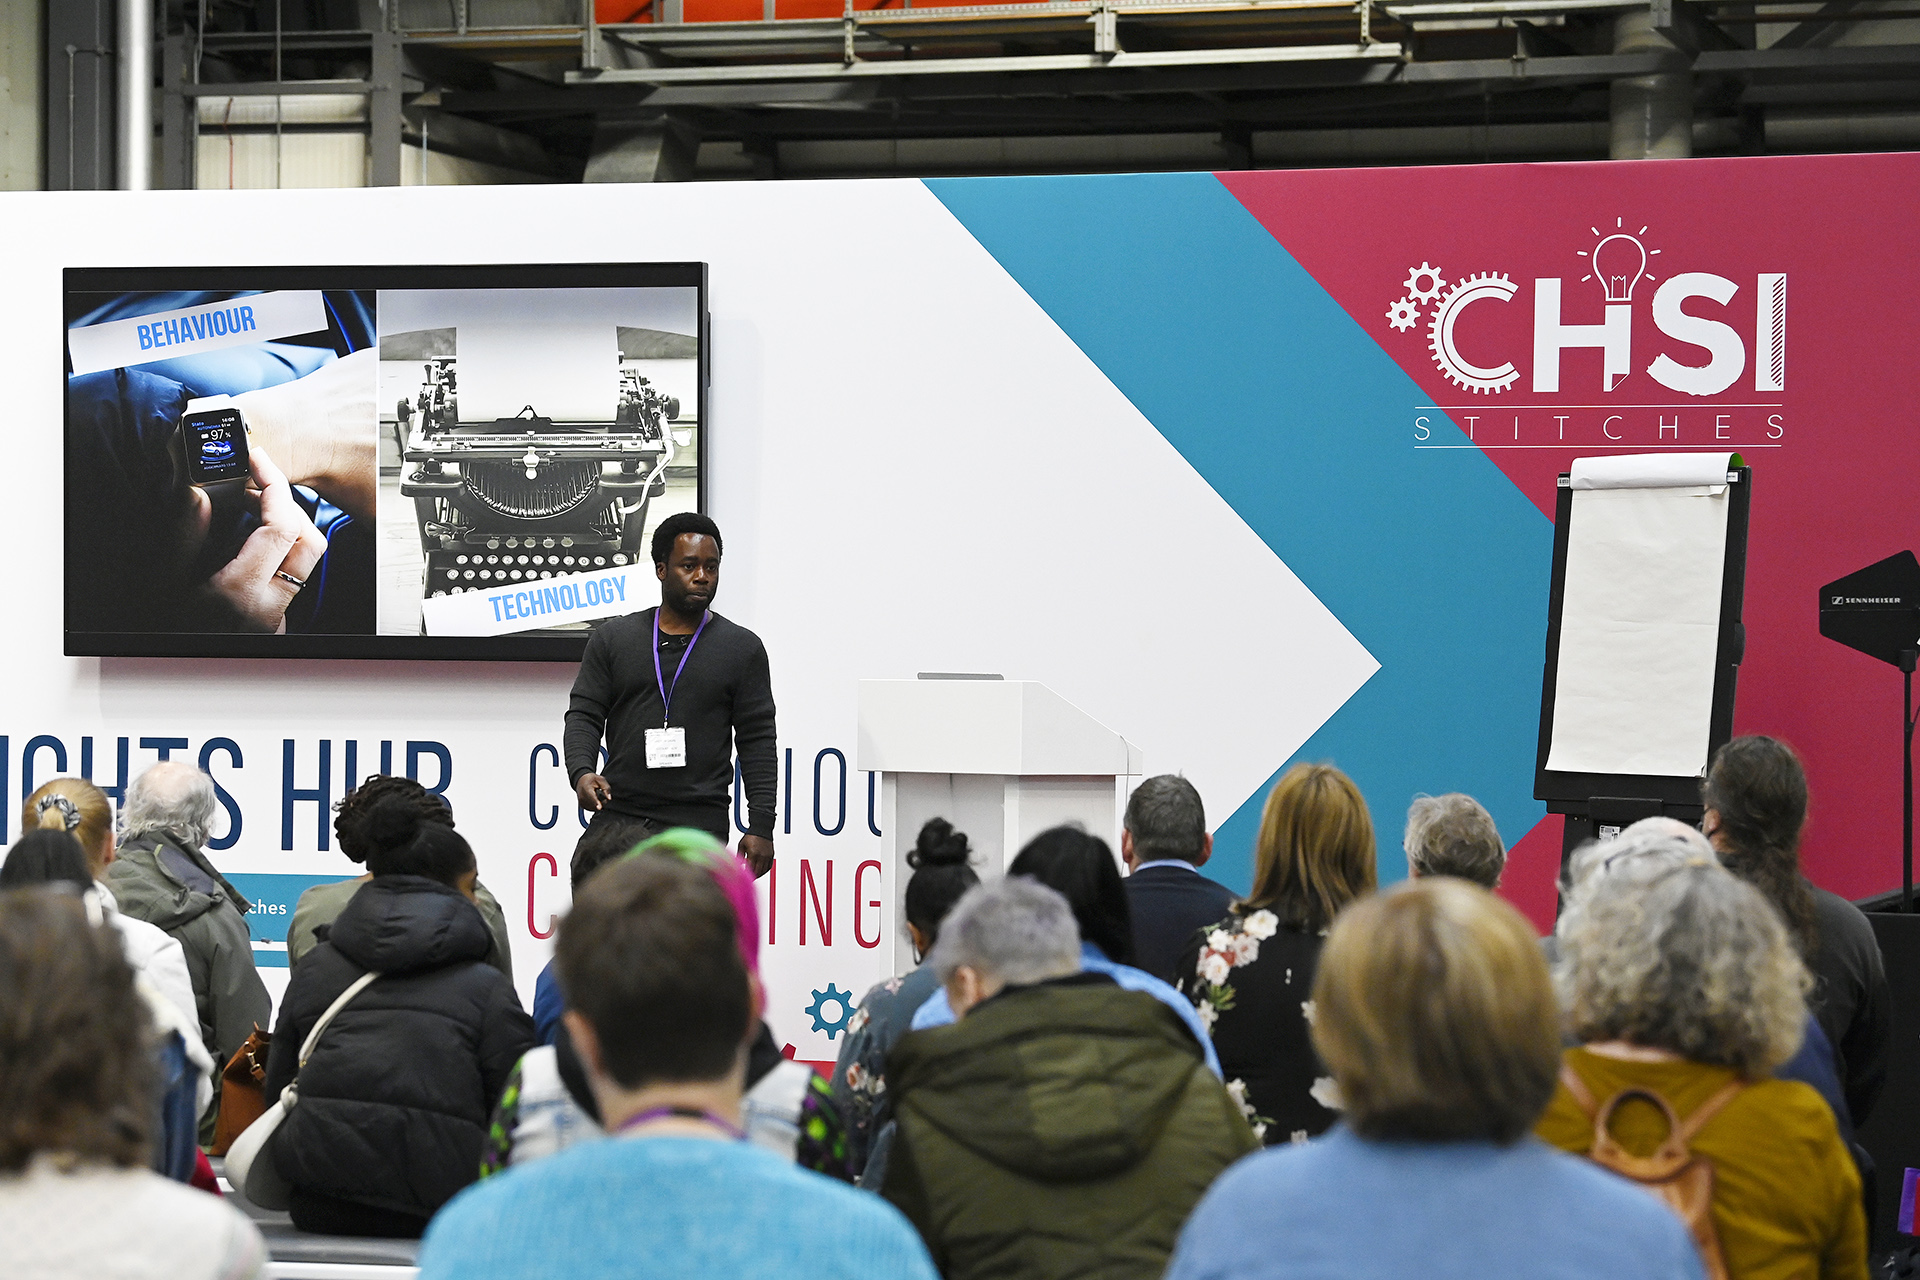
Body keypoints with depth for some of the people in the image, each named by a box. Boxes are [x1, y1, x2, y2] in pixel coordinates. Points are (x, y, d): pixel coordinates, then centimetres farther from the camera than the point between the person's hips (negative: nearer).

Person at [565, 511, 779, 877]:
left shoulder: (742, 648, 7)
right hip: (618, 815, 1)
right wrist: (581, 771, -13)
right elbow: (583, 714, 8)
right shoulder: (613, 638, 10)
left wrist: (761, 826, -3)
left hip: (698, 823, -1)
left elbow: (757, 742, 4)